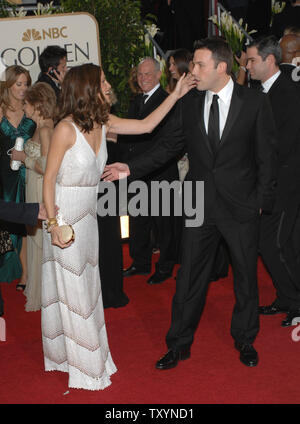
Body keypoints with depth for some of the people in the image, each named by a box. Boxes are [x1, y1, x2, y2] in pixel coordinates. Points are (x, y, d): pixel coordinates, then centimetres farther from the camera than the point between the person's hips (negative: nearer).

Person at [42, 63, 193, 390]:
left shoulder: (103, 123, 1)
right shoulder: (66, 128, -19)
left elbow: (147, 125, 8)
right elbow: (49, 179, -15)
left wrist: (177, 94, 4)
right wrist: (54, 224, -19)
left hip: (88, 215, 7)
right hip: (65, 216, -7)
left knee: (87, 286, 16)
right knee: (72, 290, 4)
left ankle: (88, 354, 32)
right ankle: (84, 366, 19)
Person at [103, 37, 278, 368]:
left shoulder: (255, 102, -6)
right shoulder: (188, 104, 2)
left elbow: (266, 155, -3)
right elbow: (169, 147, 6)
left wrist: (262, 200, -6)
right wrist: (131, 168, -5)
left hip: (241, 206, -2)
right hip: (199, 204, 2)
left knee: (245, 277, 12)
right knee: (189, 278, 8)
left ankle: (245, 340, 33)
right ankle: (179, 345, 23)